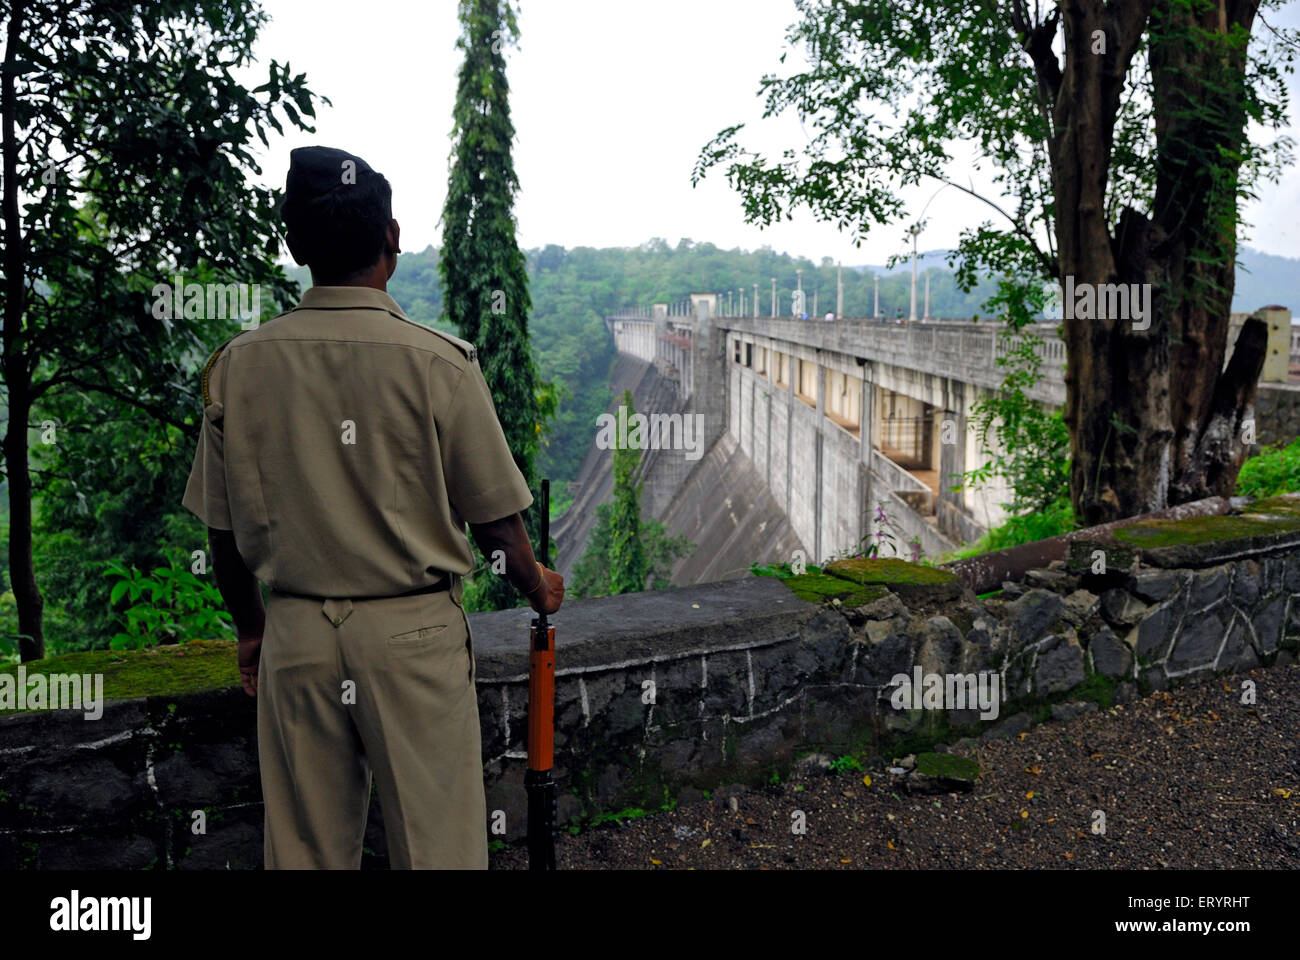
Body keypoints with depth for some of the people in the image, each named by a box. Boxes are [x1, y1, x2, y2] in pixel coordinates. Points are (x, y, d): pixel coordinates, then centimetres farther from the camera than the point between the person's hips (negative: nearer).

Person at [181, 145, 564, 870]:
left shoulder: (238, 364, -2)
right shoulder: (438, 362, -13)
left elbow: (224, 530, 6)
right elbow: (495, 519, -5)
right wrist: (538, 587, 15)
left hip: (295, 634, 4)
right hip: (415, 630, -3)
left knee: (306, 845, 17)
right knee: (436, 841, 10)